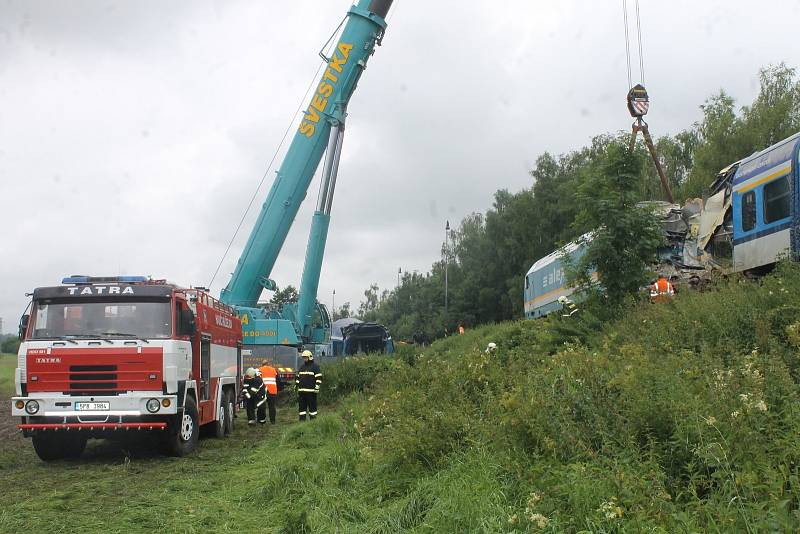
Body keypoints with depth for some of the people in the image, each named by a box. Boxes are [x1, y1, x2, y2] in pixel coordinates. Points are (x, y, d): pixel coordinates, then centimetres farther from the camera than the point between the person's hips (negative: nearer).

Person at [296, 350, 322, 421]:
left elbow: (319, 378, -7)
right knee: (302, 406, 8)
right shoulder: (301, 367, 18)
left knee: (312, 406, -2)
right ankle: (302, 420, 13)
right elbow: (298, 378, 24)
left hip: (311, 391, -6)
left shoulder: (315, 367, -2)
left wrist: (317, 388, -14)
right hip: (301, 391, 6)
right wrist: (297, 388, 19)